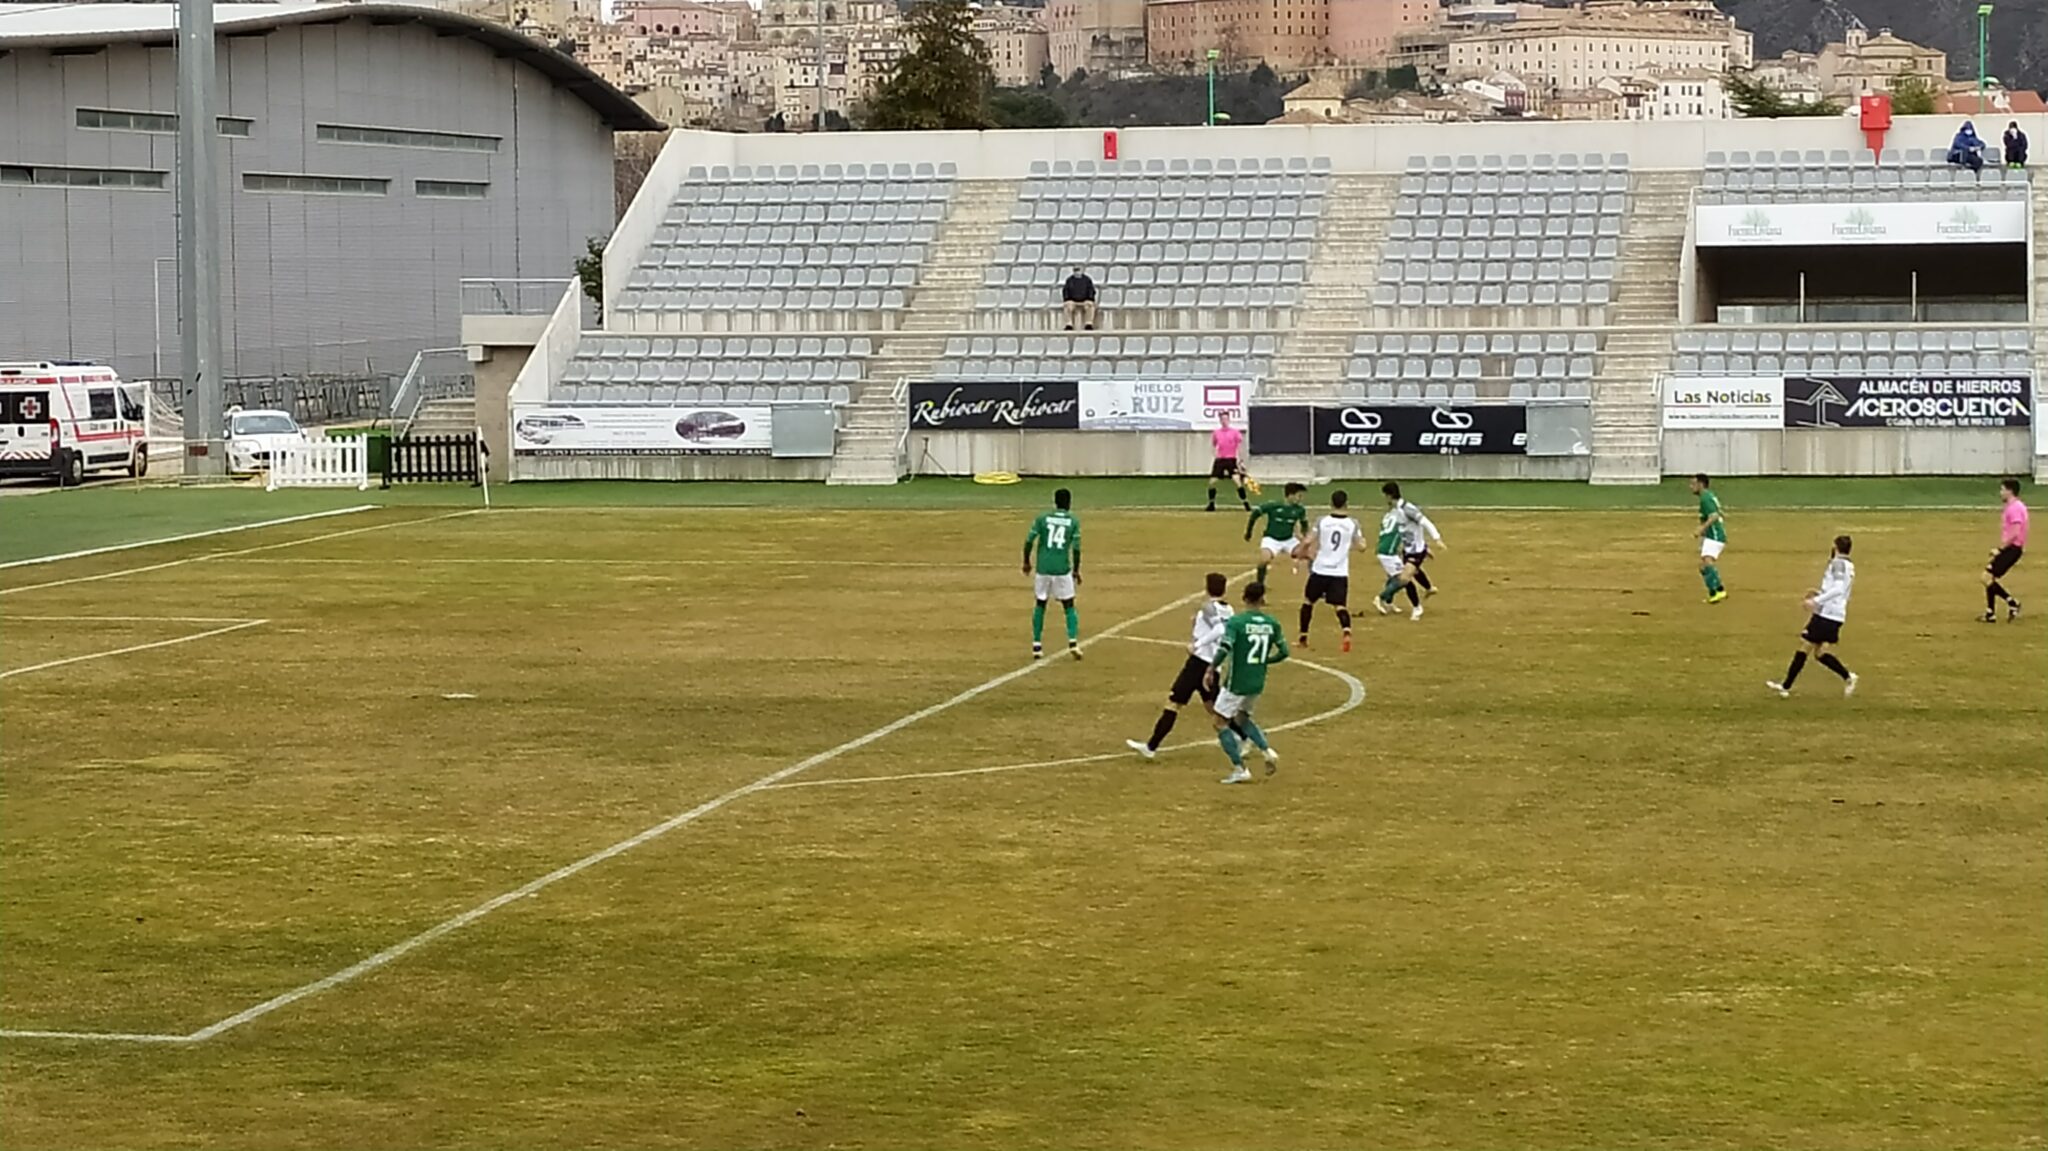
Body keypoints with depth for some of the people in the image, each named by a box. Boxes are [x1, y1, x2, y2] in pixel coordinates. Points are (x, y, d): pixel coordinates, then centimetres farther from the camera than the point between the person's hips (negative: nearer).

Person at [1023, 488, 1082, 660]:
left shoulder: (1042, 518, 2)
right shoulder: (1073, 521, 0)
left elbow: (1029, 541, -3)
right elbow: (1076, 548, -4)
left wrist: (1026, 562, 11)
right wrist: (1076, 570, 7)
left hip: (1043, 568, 1)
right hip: (1063, 569, -1)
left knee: (1040, 604, 14)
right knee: (1069, 605, 10)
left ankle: (1037, 645, 12)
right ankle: (1073, 641, -6)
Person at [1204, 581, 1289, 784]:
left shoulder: (1236, 621, -13)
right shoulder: (1272, 624, 1)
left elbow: (1224, 649, -23)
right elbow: (1283, 652, 7)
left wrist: (1211, 670, -11)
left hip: (1236, 682, -6)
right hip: (1258, 683, 6)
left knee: (1220, 723, 8)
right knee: (1242, 718, 28)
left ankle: (1239, 769, 2)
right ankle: (1267, 751, 8)